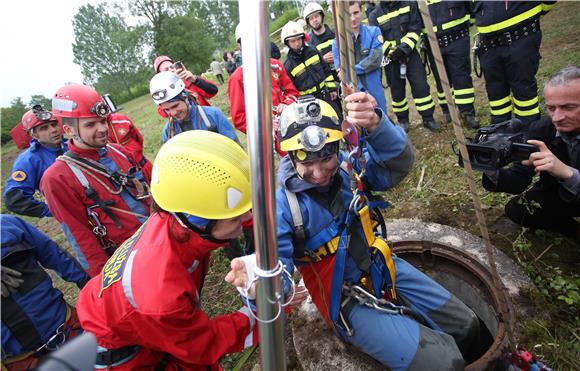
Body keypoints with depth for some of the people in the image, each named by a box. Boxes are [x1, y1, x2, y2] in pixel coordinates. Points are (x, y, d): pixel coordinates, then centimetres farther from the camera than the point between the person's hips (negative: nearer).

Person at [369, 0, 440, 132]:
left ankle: (428, 119, 10)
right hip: (391, 58, -1)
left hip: (410, 53, 1)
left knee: (421, 86, -3)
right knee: (397, 91, 8)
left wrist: (404, 48, -18)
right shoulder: (375, 15, -3)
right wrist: (391, 52, -20)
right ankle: (403, 120, 25)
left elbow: (415, 28, -3)